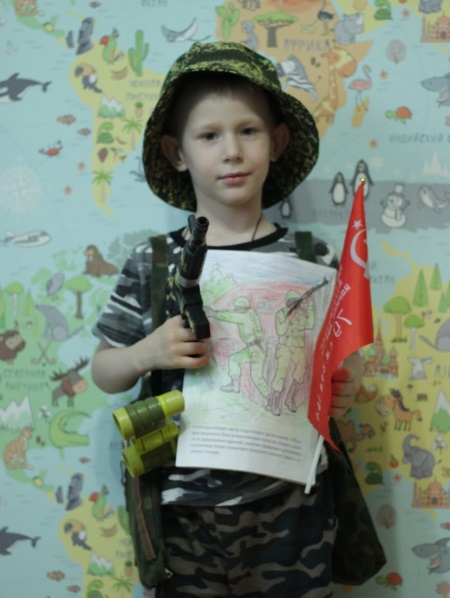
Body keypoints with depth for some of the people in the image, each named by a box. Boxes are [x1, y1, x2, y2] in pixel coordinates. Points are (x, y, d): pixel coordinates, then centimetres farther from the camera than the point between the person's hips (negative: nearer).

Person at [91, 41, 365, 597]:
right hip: (184, 509, 0)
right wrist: (147, 353, -16)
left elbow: (344, 358, 6)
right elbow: (104, 373, 4)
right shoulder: (150, 264, -3)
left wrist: (347, 385, -15)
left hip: (289, 507, 0)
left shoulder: (310, 261, -3)